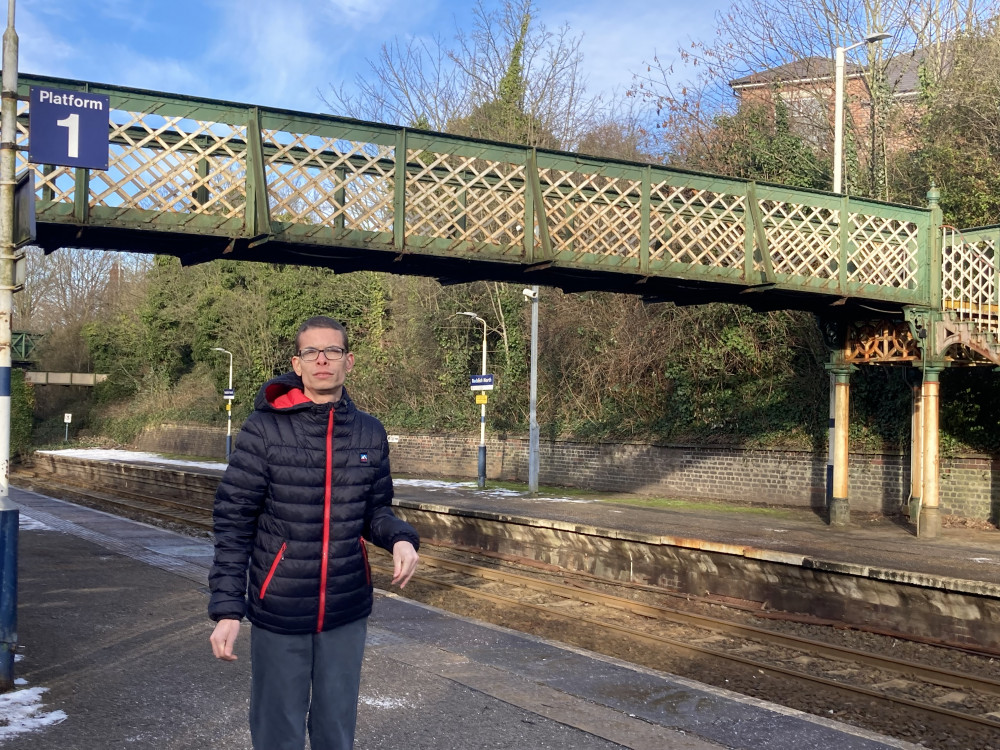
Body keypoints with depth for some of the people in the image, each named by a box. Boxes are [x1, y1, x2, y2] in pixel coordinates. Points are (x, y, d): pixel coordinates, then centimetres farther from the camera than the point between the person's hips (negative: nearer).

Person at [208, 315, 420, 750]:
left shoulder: (370, 434, 1)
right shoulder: (263, 429, -9)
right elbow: (233, 523, -8)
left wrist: (400, 538, -13)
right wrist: (227, 607, -14)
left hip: (347, 613, 3)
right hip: (278, 612, -3)